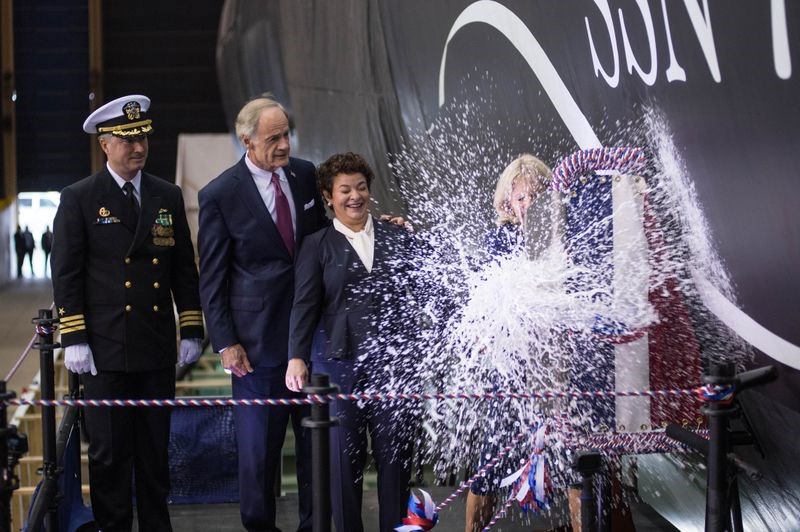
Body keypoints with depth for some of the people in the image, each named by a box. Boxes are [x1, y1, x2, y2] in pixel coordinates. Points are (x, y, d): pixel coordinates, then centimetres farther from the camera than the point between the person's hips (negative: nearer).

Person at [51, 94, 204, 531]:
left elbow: (184, 269, 13)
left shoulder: (168, 197, 10)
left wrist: (191, 331, 7)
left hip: (158, 350, 3)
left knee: (155, 450, 9)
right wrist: (74, 340, -9)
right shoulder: (79, 199, -1)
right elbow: (66, 274, -3)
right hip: (105, 351, -3)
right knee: (109, 453, 0)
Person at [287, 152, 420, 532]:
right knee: (345, 457, 3)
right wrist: (297, 357, -13)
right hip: (341, 364, -1)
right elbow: (305, 305, -1)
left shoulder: (397, 238, 11)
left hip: (395, 364, 1)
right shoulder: (317, 246, 6)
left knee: (396, 456, 3)